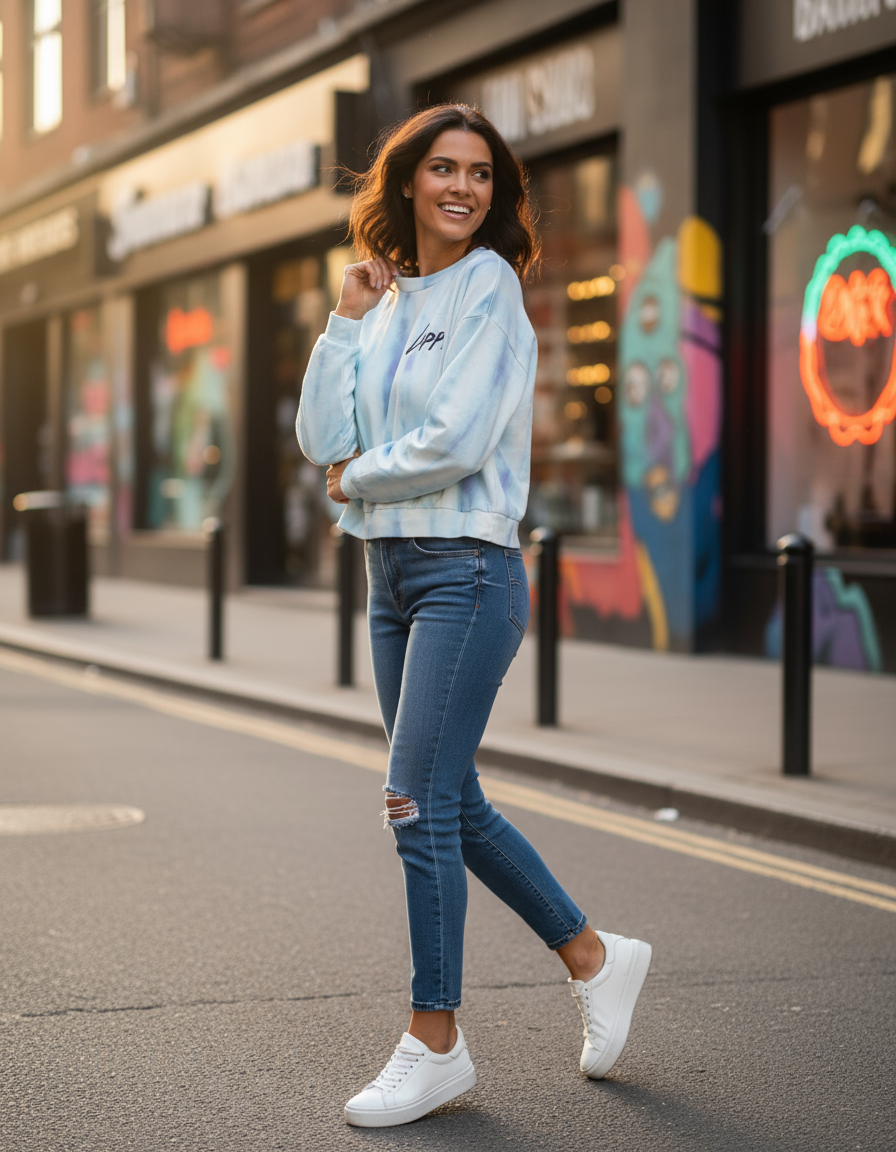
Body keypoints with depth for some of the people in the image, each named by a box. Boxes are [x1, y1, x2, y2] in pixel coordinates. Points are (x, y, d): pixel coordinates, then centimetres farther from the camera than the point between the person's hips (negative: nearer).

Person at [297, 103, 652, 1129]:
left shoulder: (489, 289, -8)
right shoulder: (389, 299, 13)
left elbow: (456, 441, -19)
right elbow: (321, 439, 4)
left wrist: (357, 478, -5)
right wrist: (348, 316, -1)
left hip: (467, 570, -8)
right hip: (391, 571, 8)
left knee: (418, 802, -9)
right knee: (452, 805, 14)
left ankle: (434, 1043, 3)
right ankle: (594, 958, 30)